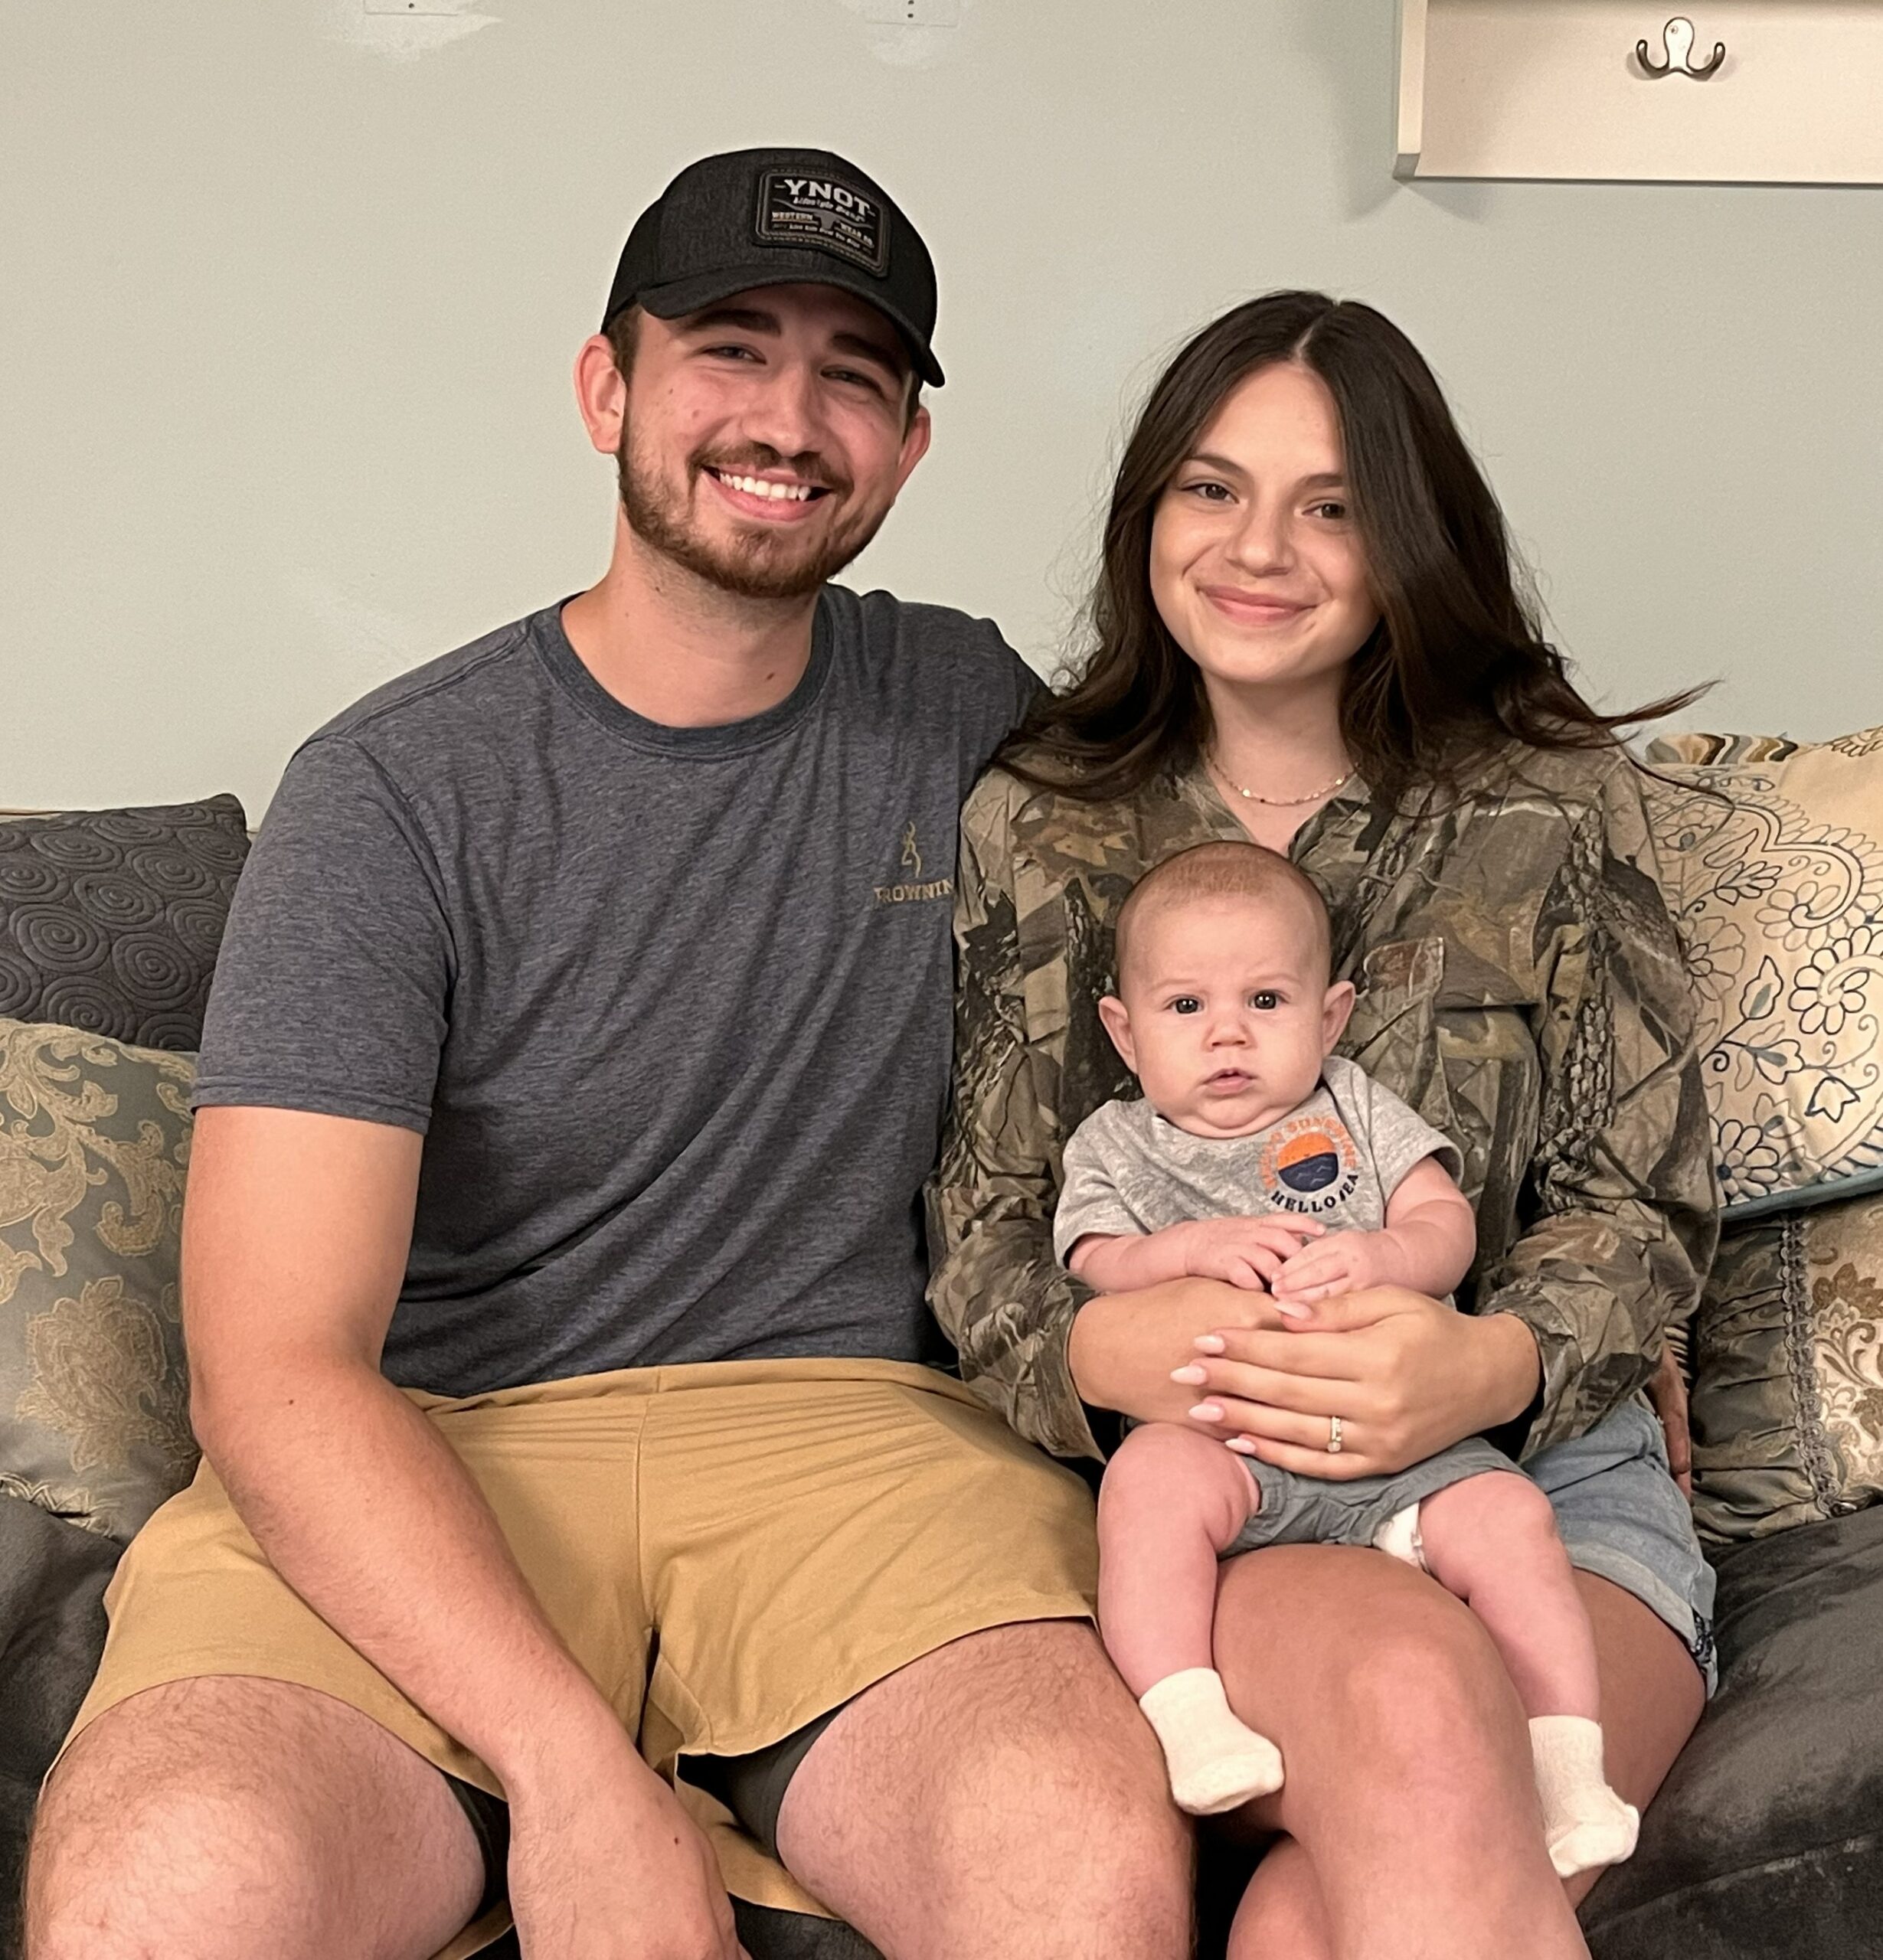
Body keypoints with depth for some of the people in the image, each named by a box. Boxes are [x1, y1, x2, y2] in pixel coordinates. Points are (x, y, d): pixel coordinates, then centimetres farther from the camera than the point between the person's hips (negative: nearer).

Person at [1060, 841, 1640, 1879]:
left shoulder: (1355, 1109, 21)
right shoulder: (1113, 1145, 19)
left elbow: (1449, 1227, 9)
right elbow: (1099, 1271, 3)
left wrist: (1376, 1258, -15)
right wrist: (1196, 1251, -18)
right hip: (1220, 1435, -2)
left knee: (1507, 1515, -24)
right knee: (1150, 1474, -35)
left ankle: (1570, 1769, -18)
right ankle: (1186, 1724, -38)